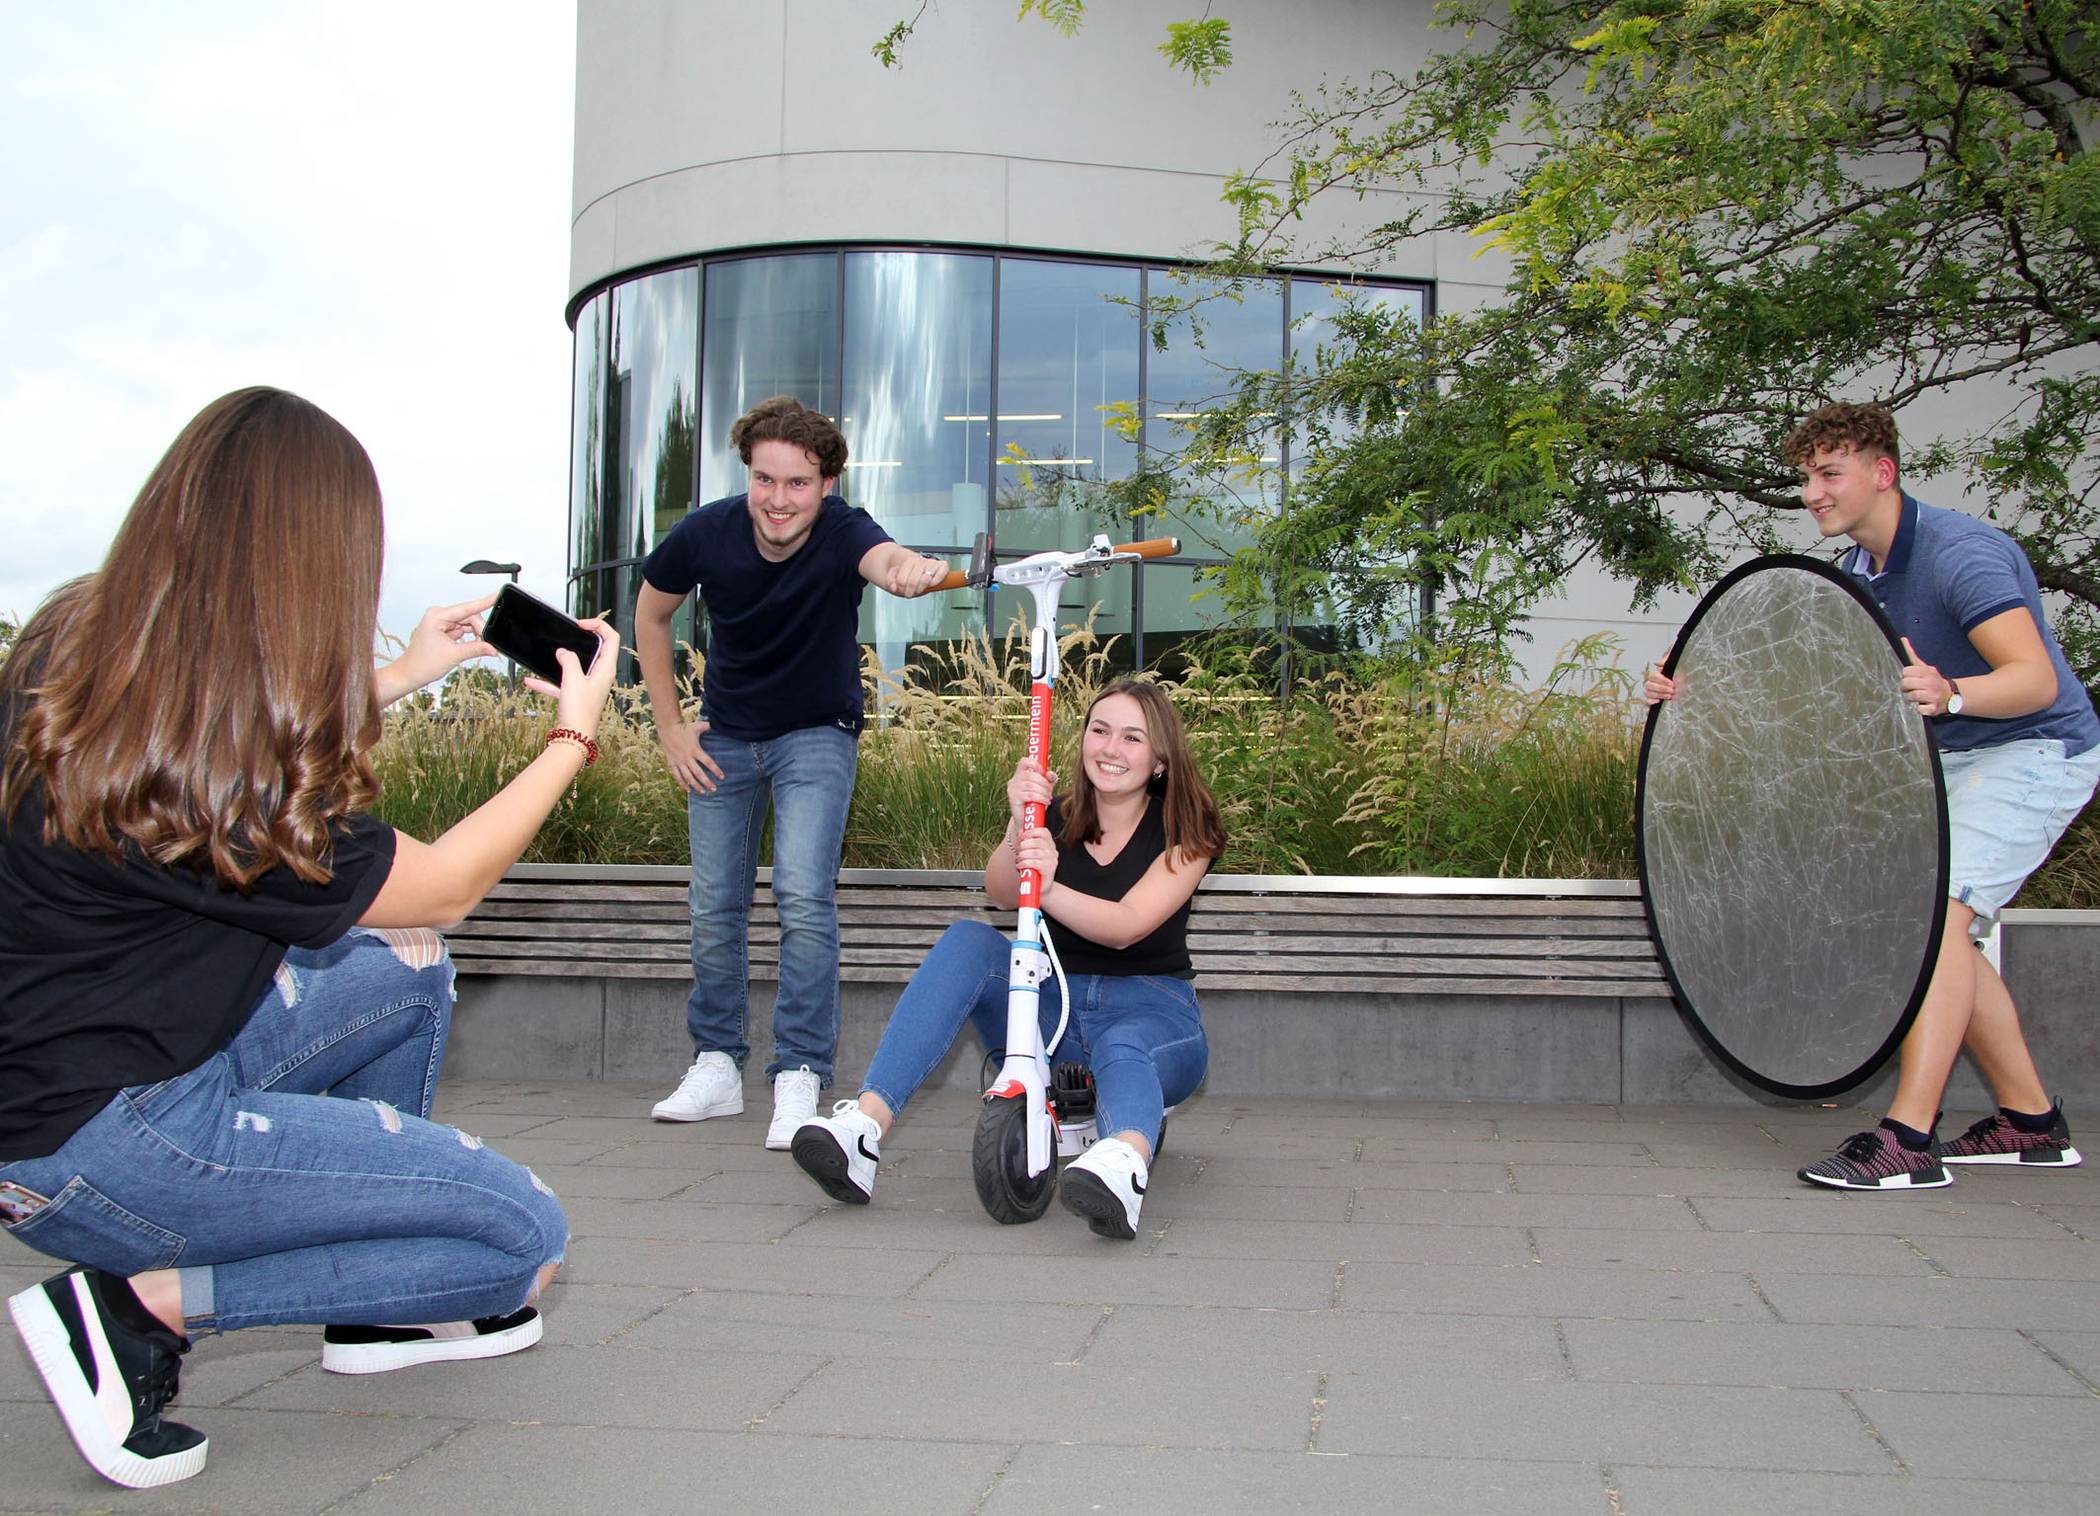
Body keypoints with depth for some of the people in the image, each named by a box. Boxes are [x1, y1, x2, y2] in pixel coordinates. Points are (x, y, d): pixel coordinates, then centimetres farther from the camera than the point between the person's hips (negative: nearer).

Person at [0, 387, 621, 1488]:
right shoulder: (217, 783, -29)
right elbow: (447, 886, -12)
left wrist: (400, 676, 24)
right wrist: (575, 737, 1)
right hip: (91, 1154, -10)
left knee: (407, 974, 22)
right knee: (525, 1237, -8)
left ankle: (375, 1307, 26)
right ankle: (139, 1306, -5)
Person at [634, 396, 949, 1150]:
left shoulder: (843, 533, -26)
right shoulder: (705, 534, -18)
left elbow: (885, 558, -51)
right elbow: (651, 614, 1)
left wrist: (909, 571, -75)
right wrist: (670, 726, -1)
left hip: (817, 734, -3)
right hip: (724, 738, 3)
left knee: (804, 897, -18)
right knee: (715, 908, 7)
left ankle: (800, 1078, -9)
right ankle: (717, 1067, 23)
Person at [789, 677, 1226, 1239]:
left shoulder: (1186, 831, -2)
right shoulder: (1056, 818, 9)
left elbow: (1125, 927, -19)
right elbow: (1002, 894, -11)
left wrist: (1050, 887, -37)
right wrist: (1018, 828, -31)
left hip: (1149, 1010, -3)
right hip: (1053, 1003, 3)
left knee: (1121, 1048, -39)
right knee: (968, 940, -24)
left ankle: (1126, 1160, -77)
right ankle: (865, 1124, -39)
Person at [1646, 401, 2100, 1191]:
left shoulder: (1959, 551, -25)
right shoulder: (1858, 575, 4)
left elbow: (2036, 679, -35)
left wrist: (1951, 694, -55)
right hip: (1959, 760, 10)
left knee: (1938, 908, -23)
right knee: (1938, 927, 10)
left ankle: (1907, 1140, -28)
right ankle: (2030, 1121, 19)